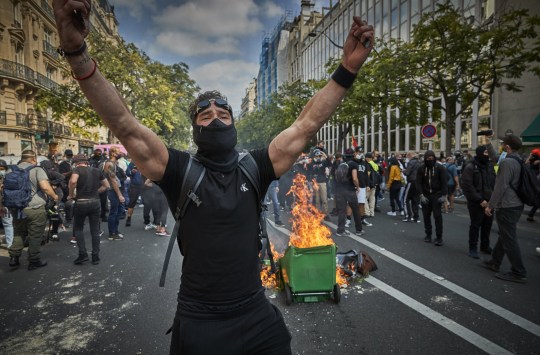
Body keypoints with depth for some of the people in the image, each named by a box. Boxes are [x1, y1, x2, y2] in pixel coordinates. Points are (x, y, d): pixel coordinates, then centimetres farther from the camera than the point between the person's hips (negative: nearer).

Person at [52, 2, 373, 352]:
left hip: (258, 317, 2)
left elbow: (306, 125, -4)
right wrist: (77, 51, -26)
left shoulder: (254, 168, -2)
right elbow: (126, 127, -16)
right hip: (198, 324, -1)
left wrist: (348, 69, -8)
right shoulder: (180, 170, -7)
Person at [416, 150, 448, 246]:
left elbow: (444, 182, -4)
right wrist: (421, 195, -11)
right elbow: (418, 182, -1)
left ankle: (439, 237, 1)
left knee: (437, 216, -4)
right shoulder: (421, 169, 1)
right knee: (426, 215, 8)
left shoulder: (440, 168, -3)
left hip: (437, 195, -2)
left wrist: (444, 195, -11)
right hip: (425, 195, 2)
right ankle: (428, 234, 20)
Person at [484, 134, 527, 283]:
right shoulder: (519, 161, 8)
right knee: (504, 235, 19)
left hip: (507, 207, -10)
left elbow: (501, 187, -21)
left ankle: (519, 273, 5)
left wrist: (490, 205, -16)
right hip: (517, 204, 10)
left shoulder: (507, 162, -20)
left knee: (509, 239, -2)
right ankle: (494, 262, 33)